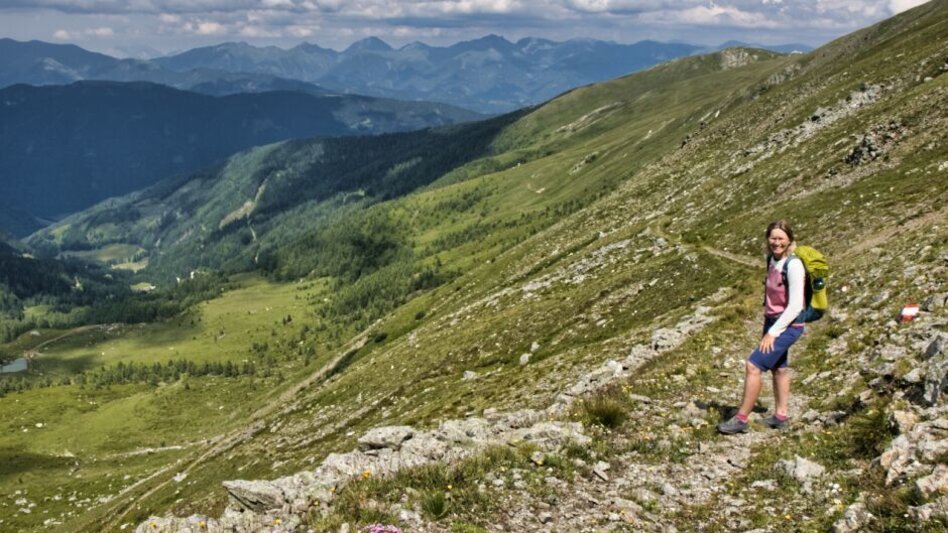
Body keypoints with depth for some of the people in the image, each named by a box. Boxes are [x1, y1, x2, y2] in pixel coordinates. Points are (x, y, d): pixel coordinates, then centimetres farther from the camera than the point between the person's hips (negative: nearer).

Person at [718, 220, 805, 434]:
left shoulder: (793, 265, -22)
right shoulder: (772, 260, 2)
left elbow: (795, 306, -23)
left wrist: (773, 332, -21)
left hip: (787, 326, -9)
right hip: (772, 321, 9)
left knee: (753, 366, -12)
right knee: (778, 368, 19)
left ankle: (741, 419, -3)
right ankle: (780, 416, 34)